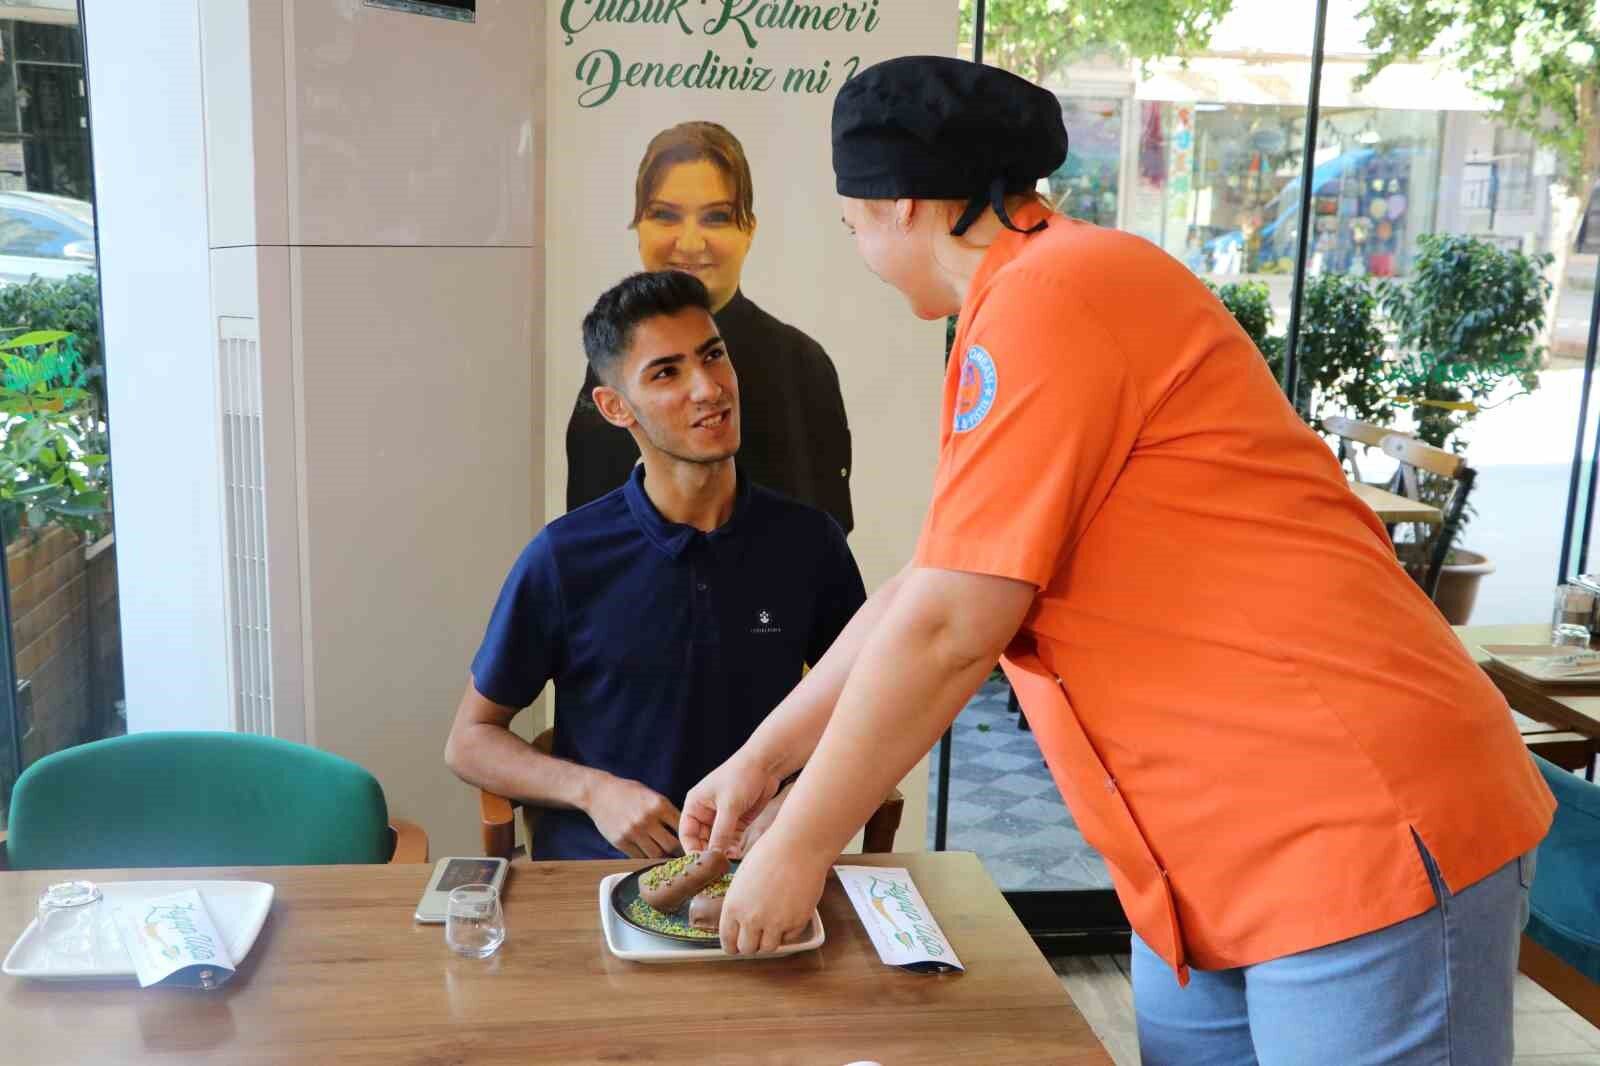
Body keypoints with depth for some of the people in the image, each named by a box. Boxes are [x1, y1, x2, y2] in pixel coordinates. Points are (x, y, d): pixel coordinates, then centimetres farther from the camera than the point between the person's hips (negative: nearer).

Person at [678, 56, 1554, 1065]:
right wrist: (761, 758, 17)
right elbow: (919, 591, 17)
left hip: (1363, 837, -9)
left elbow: (945, 630, -20)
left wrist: (799, 846, -8)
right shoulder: (1053, 299, 14)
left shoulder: (1047, 297, -17)